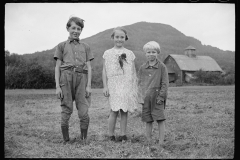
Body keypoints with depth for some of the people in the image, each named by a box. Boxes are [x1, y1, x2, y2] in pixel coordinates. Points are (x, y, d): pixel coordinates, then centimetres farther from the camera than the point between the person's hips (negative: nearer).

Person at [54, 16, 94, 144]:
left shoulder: (85, 47, 18)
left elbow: (89, 67, 13)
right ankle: (66, 141, 9)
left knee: (84, 112, -6)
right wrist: (57, 86, -1)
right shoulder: (62, 46, 13)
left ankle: (84, 140, 5)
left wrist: (89, 85, 2)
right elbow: (57, 67, 8)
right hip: (66, 77, -1)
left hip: (81, 78, 1)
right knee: (66, 111, 0)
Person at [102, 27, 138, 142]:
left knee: (124, 111, 3)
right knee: (114, 111, -8)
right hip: (114, 86, -2)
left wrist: (135, 87, 7)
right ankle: (111, 135, 2)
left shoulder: (129, 54, 10)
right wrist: (105, 86, -1)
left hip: (127, 86, 2)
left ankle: (123, 134, 11)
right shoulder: (107, 53, 6)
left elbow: (133, 72, 12)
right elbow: (104, 71, 6)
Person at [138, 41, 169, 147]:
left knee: (160, 120, -3)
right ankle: (148, 141, 18)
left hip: (157, 97, -3)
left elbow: (165, 83, -3)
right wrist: (141, 96, 1)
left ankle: (161, 142, 4)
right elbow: (139, 83, 10)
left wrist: (161, 96, -10)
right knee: (148, 120, 9)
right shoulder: (142, 68, 7)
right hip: (146, 98, 3)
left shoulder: (162, 67, -2)